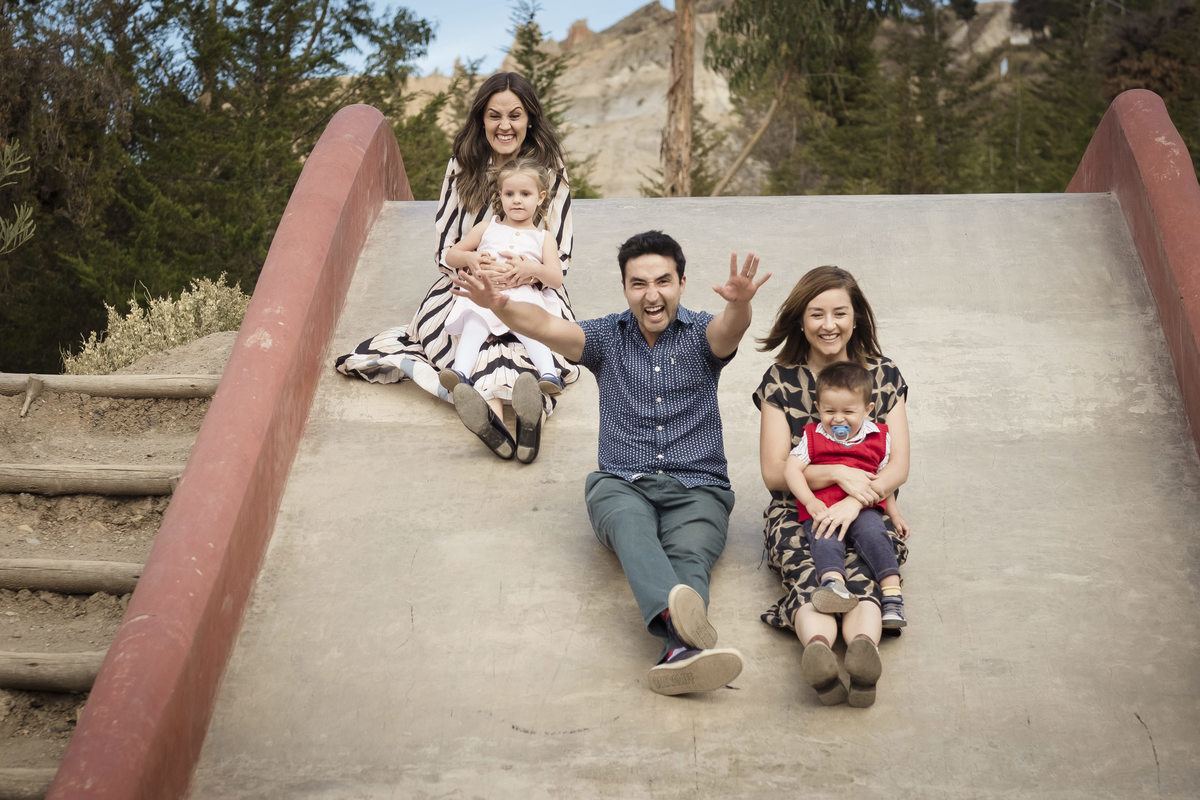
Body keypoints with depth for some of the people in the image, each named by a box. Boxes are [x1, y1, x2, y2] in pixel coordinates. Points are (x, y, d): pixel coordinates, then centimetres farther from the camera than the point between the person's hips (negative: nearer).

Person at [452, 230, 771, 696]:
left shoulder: (701, 334, 8)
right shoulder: (608, 337, 11)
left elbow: (730, 328, -17)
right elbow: (548, 327, -7)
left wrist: (739, 304, -43)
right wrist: (501, 306, -29)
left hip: (697, 489, 0)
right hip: (622, 483, 0)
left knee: (690, 555, -32)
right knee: (630, 524, -36)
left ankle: (680, 654, -61)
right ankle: (677, 613, -65)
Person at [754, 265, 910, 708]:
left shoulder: (883, 375, 10)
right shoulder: (780, 380, 6)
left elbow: (899, 466, 1)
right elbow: (774, 472, 0)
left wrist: (855, 500, -19)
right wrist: (839, 473, -15)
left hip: (866, 512, 1)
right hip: (796, 513, -1)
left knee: (857, 569, -35)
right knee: (810, 570, -36)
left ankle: (864, 647, -63)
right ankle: (818, 648, -64)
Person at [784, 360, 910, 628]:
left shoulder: (879, 438, 13)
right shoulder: (813, 437, 8)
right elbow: (791, 469, -2)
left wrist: (895, 514, 20)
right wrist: (810, 502, -17)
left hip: (863, 507, 1)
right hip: (821, 508, -1)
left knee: (874, 533, -28)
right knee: (825, 541, -29)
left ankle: (893, 593, -32)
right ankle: (833, 582, -54)